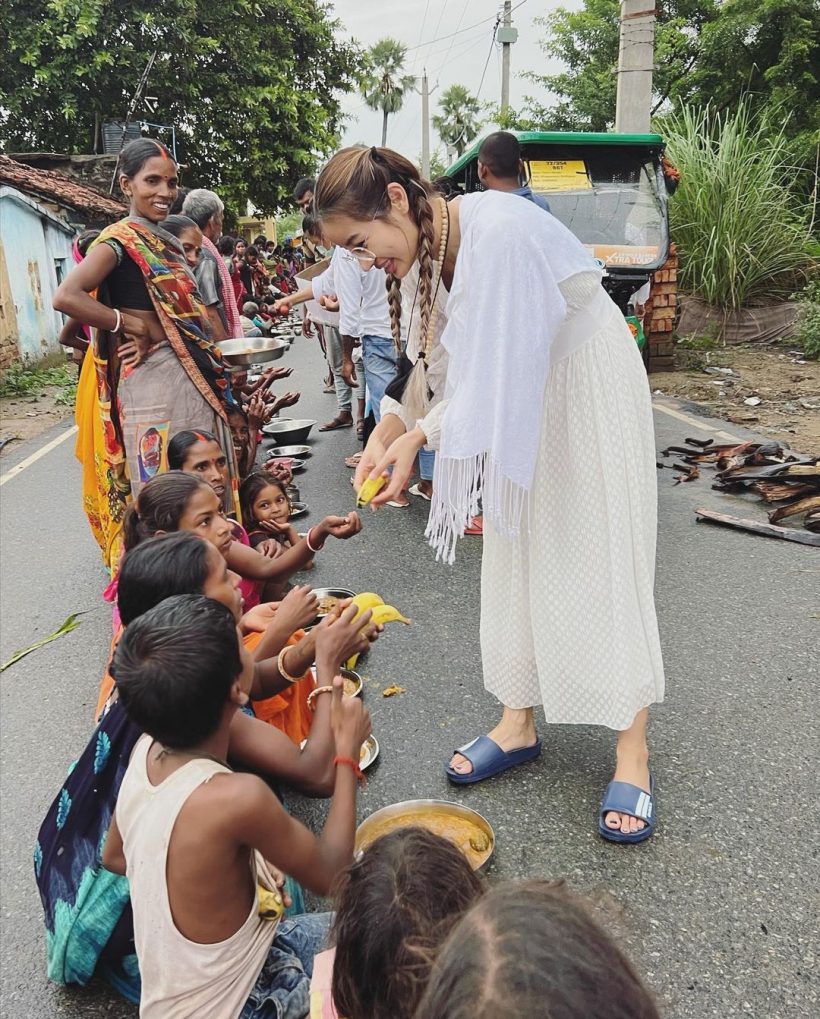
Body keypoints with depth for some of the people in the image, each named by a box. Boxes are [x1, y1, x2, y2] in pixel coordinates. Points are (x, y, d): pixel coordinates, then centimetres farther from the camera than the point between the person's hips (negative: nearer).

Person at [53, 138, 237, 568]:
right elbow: (66, 297, -23)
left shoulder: (166, 241, 16)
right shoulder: (120, 240, -9)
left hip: (191, 376, 8)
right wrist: (134, 326, -16)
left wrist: (212, 363, 4)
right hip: (152, 377, -8)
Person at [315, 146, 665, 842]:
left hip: (589, 386, -8)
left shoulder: (497, 231, -30)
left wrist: (422, 434, -31)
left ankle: (633, 750, 8)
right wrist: (391, 433, -11)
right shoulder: (425, 249, -4)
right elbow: (449, 366, 0)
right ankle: (519, 724, 21)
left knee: (601, 558, -5)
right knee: (515, 557, 8)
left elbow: (501, 375, -30)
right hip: (520, 405, 8)